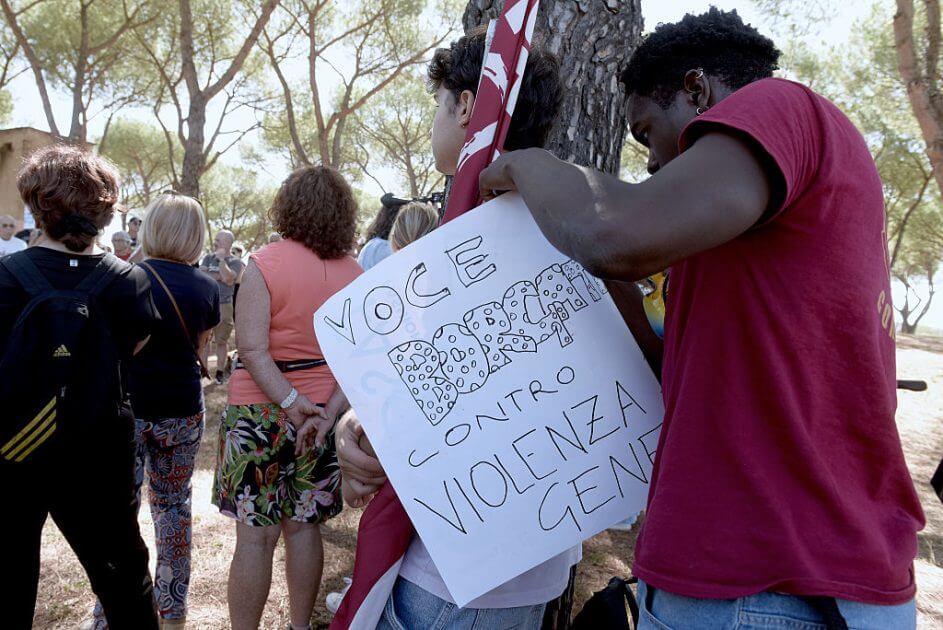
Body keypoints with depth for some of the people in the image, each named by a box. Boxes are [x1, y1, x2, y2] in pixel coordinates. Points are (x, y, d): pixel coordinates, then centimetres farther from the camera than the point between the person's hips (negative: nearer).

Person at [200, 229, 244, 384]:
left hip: (224, 306, -3)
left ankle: (220, 371, 14)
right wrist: (218, 276, -10)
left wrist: (221, 258, -14)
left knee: (221, 341, 4)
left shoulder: (235, 262, -1)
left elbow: (228, 279, -19)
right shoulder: (208, 258, 12)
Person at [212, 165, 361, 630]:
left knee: (255, 534, 6)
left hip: (260, 411, -4)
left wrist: (290, 403, -19)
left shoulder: (266, 263, -11)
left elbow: (252, 347, -20)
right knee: (303, 526, 16)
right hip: (325, 412, 4)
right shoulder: (356, 275, 1)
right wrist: (328, 413, -11)